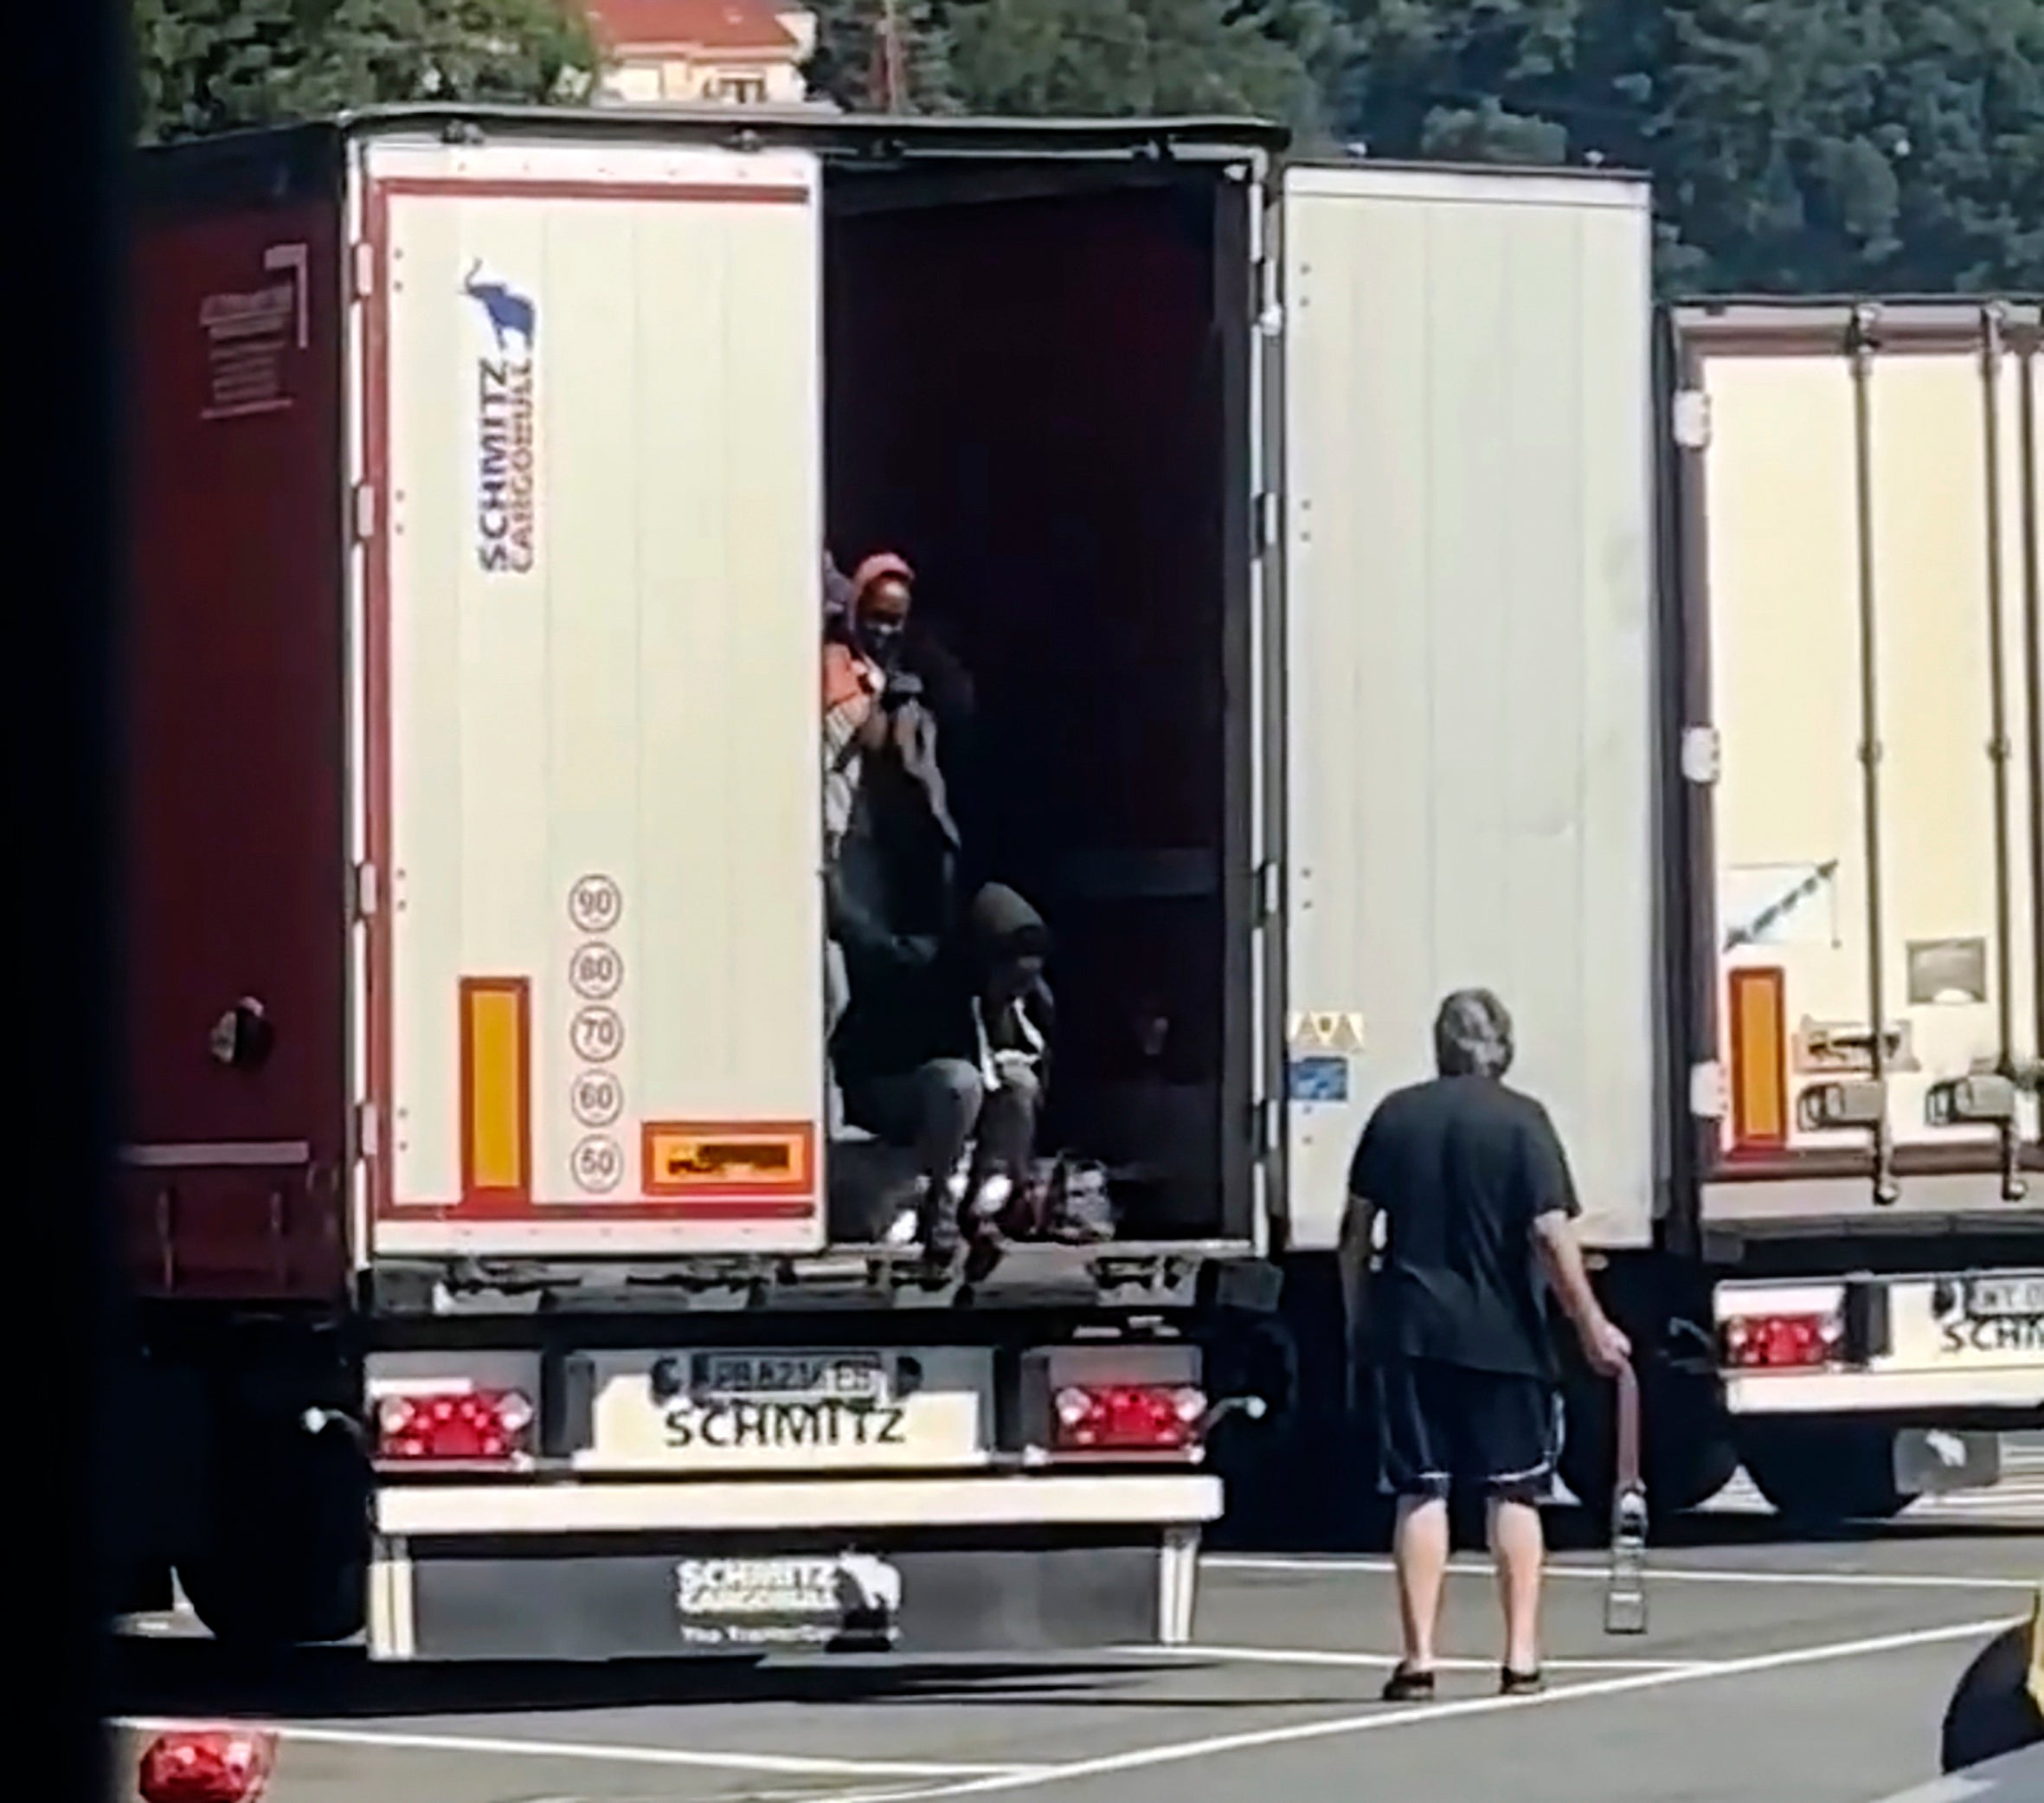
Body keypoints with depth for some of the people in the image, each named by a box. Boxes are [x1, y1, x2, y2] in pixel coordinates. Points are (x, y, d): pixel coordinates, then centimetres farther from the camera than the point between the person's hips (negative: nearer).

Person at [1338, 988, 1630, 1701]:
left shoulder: (1395, 1116, 4)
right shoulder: (1521, 1121, -6)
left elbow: (1357, 1228, 7)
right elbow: (1550, 1234, -11)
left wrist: (1359, 1315, 18)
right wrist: (1592, 1327, -5)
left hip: (1411, 1330, 2)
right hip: (1501, 1333, -2)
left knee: (1420, 1492, 5)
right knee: (1514, 1493, 8)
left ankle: (1419, 1657, 0)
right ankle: (1521, 1656, 5)